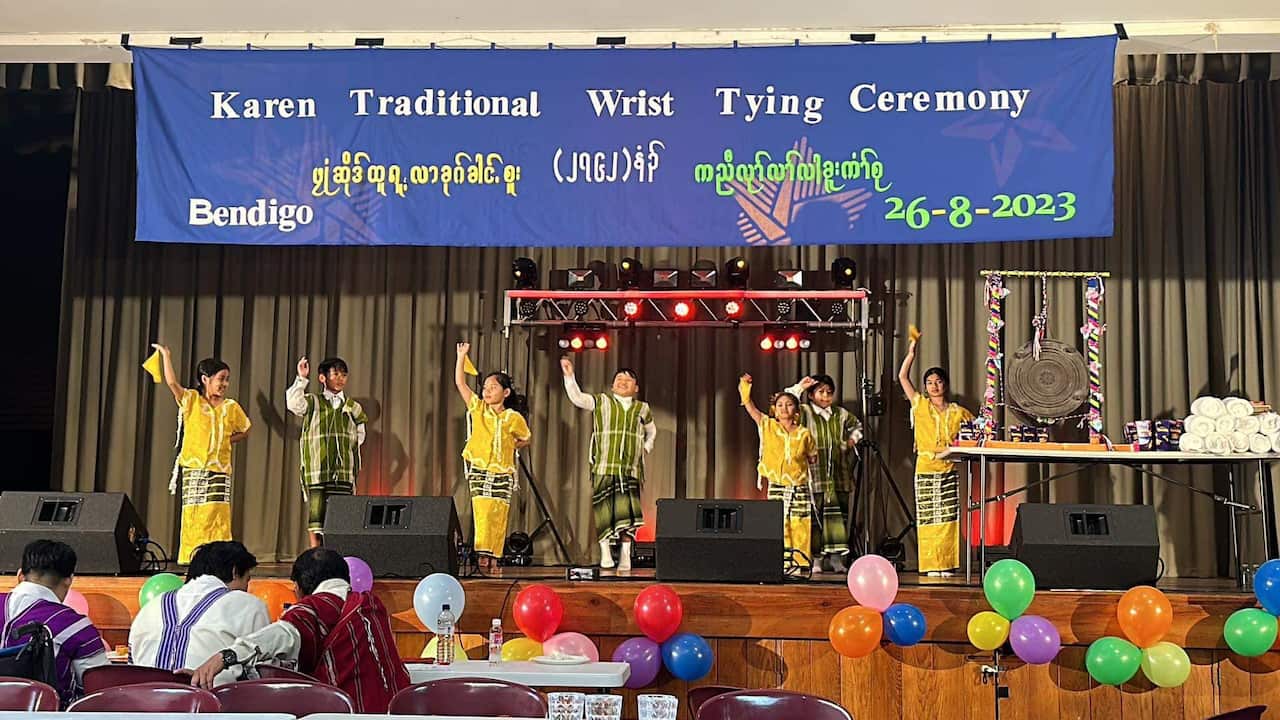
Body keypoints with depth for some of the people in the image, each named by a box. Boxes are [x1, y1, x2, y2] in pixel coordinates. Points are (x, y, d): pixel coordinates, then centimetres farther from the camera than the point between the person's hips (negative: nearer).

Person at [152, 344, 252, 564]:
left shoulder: (231, 407, 8)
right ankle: (192, 561, 5)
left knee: (216, 517, -6)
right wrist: (166, 355, -12)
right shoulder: (191, 400, 2)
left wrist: (227, 441, 6)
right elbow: (172, 383, -13)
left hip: (219, 471, 1)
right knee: (193, 517, -1)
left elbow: (244, 431, 21)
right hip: (193, 469, -1)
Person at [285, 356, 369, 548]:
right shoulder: (312, 402, 7)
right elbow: (293, 404, -14)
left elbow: (359, 437, 23)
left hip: (344, 471, 2)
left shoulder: (353, 407, 15)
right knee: (316, 513, -4)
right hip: (316, 469, -2)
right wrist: (301, 379, -17)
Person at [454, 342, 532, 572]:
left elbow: (526, 439, 18)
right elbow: (460, 383, 1)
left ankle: (494, 558, 7)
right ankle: (483, 554, -7)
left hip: (502, 473, -1)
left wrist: (511, 447, 3)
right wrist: (462, 356, -1)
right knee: (482, 513, -9)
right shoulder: (477, 408, 5)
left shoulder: (513, 417, 1)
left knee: (498, 516, 0)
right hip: (479, 469, 1)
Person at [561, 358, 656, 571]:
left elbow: (652, 432, 34)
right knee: (604, 510, -6)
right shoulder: (601, 401, 11)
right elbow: (577, 398, -3)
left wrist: (646, 448, 18)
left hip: (631, 470, 1)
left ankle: (625, 556, 2)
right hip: (604, 468, -1)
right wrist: (569, 376, -14)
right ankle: (605, 553, 1)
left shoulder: (642, 408, 17)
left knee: (627, 512, -5)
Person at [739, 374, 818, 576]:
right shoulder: (768, 427, 3)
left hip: (800, 489, 0)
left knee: (799, 528, -2)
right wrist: (744, 387, -9)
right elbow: (750, 407, -2)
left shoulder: (804, 434, 3)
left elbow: (812, 459, 16)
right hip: (776, 488, 0)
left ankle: (799, 565, 5)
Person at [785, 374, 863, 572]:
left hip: (838, 476, 4)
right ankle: (816, 558, -1)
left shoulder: (841, 414, 14)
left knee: (839, 515, 2)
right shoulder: (805, 412, 2)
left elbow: (856, 425, 33)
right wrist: (799, 387, -12)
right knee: (815, 516, -5)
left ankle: (836, 557, 6)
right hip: (815, 475, -4)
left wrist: (853, 439, 16)